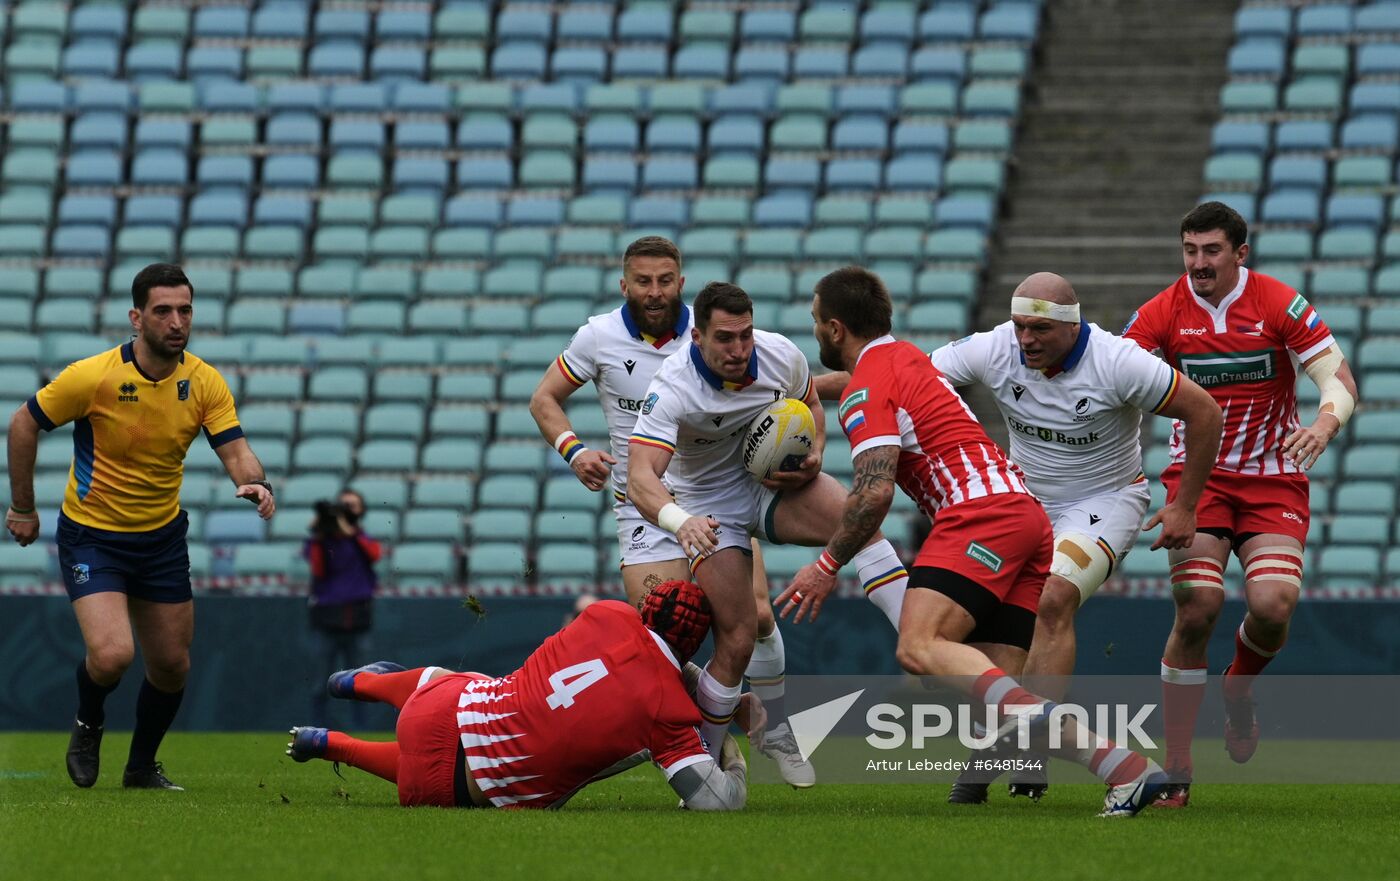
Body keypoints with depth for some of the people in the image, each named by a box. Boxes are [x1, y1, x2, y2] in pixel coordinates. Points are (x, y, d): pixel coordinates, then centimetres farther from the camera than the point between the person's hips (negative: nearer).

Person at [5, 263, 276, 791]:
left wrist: (256, 484, -35)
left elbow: (235, 450, -12)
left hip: (162, 537, 5)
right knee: (112, 655, -21)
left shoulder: (204, 383, -8)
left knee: (172, 666, 8)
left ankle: (142, 766, 31)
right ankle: (87, 726, 12)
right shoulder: (93, 377, -20)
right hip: (92, 535, -4)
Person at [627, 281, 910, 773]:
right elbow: (641, 477, -37)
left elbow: (810, 405, 10)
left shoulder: (781, 356, -14)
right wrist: (680, 521, -57)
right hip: (709, 508, -3)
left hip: (773, 485, 3)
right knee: (736, 642, -12)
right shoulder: (672, 390, -26)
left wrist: (813, 456, -11)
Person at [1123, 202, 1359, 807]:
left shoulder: (1279, 305, -8)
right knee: (1197, 609, -16)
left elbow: (1339, 379, -10)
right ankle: (1176, 769, -7)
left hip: (1274, 479, 0)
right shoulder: (1163, 313, -4)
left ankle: (1239, 690, 18)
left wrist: (1325, 423, -32)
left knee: (1273, 604, -20)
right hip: (1198, 477, 0)